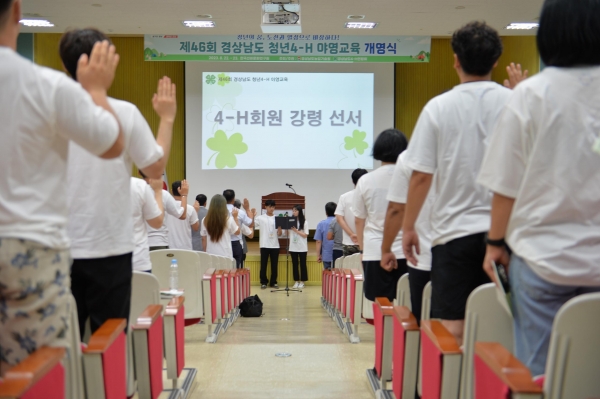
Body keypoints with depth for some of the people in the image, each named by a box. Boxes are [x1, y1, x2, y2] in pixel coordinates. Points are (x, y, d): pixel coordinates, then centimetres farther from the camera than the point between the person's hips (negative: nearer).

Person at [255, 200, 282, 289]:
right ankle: (264, 282, 11)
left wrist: (280, 227, -14)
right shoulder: (260, 218, 1)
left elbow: (279, 234, 5)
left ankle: (273, 282, 16)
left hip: (275, 245, 2)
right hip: (264, 245, -2)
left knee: (274, 265, 6)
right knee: (263, 264, 2)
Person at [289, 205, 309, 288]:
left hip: (302, 248, -3)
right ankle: (296, 281, 15)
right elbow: (287, 233, 8)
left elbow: (305, 235, -8)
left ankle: (302, 282, 10)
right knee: (295, 264, 7)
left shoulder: (304, 222, -3)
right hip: (293, 247, 3)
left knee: (302, 264, 3)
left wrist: (296, 230, -16)